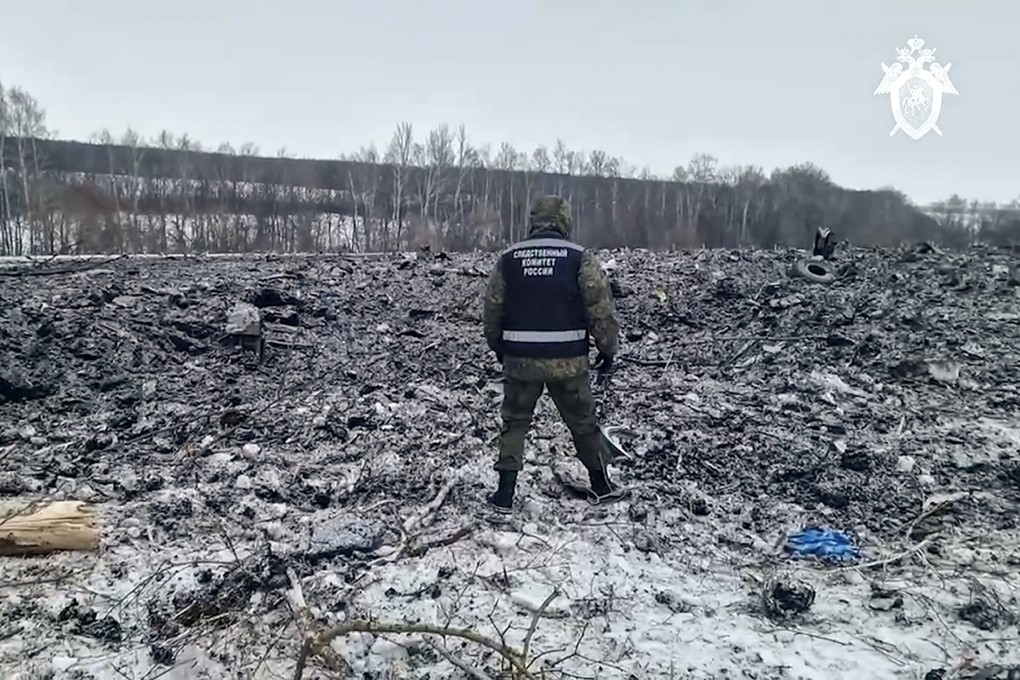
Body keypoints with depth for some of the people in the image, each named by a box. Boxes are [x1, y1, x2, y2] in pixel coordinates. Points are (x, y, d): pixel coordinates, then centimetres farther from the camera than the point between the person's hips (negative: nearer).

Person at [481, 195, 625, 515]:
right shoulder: (580, 258, -5)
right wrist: (608, 350, 5)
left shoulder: (508, 258, 2)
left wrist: (498, 348, 22)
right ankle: (601, 486, 29)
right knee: (583, 422, 16)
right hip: (568, 361, -1)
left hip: (520, 359, 1)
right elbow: (601, 309, -7)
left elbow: (491, 311, 8)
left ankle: (505, 494, 13)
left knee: (514, 422, 15)